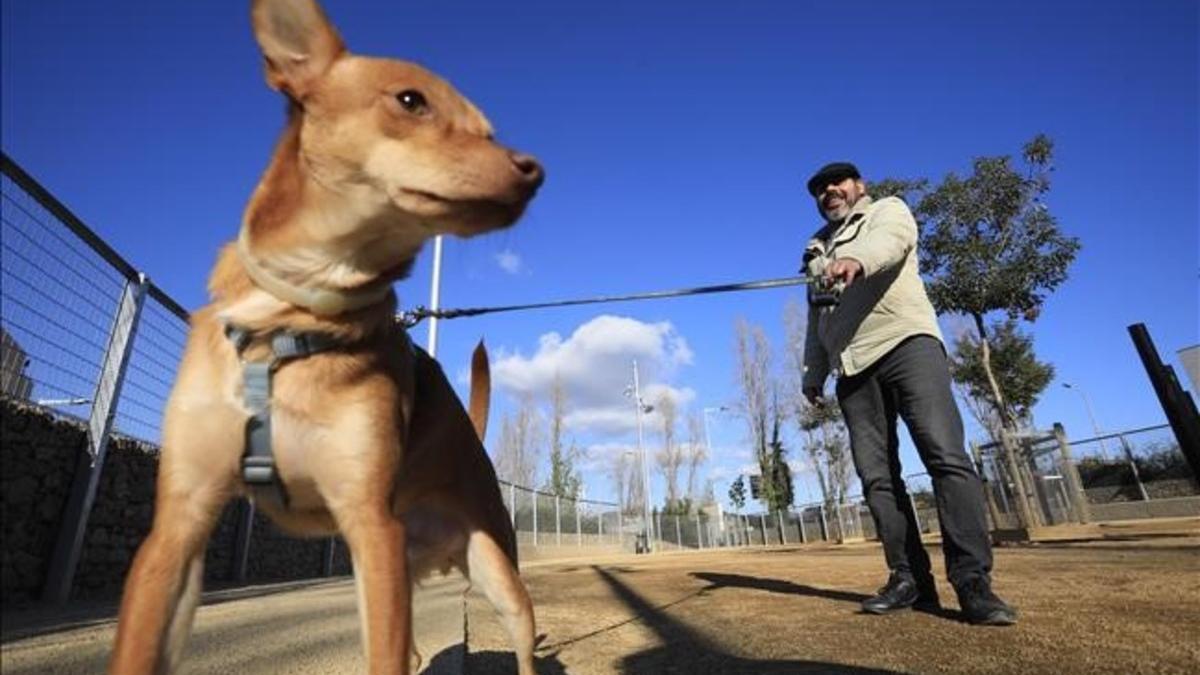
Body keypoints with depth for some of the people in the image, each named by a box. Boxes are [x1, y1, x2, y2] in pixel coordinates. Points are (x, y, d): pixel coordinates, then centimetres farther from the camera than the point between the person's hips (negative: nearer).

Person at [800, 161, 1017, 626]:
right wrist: (813, 373, 16)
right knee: (876, 475, -1)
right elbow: (816, 320, 26)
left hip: (905, 342, -5)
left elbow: (890, 240, -14)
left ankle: (973, 582, -14)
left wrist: (857, 259, -37)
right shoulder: (816, 250, 28)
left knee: (946, 455, -17)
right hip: (852, 366, 5)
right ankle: (909, 579, 3)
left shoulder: (887, 211, 13)